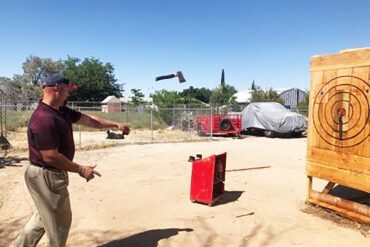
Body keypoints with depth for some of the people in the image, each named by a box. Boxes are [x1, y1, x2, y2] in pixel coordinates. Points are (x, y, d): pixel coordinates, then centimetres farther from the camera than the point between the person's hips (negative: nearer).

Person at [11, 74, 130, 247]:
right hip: (46, 176, -9)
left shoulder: (62, 111, 4)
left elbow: (89, 120, 12)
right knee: (60, 220, 10)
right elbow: (50, 157, -28)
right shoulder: (44, 119, -27)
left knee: (46, 216, 25)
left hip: (53, 174, 10)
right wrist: (81, 170, -20)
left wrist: (116, 125, 12)